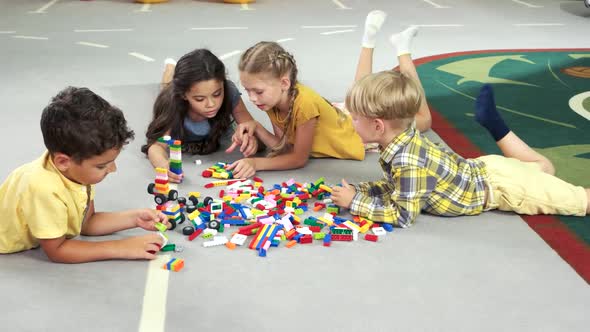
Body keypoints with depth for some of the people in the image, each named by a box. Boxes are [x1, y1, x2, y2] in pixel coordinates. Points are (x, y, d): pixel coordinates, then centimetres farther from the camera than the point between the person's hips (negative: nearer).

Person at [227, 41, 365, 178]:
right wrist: (256, 128, -25)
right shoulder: (272, 99, -16)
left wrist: (256, 163, -33)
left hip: (349, 152, -5)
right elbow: (285, 147, -12)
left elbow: (299, 158, -27)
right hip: (317, 152, 6)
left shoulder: (303, 103, -37)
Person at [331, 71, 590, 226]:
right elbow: (396, 186, 4)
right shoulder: (402, 140, -8)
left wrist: (355, 202, -26)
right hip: (485, 171, 7)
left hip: (499, 184, -7)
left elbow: (403, 214, -30)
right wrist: (359, 189, -10)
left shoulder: (407, 160, -35)